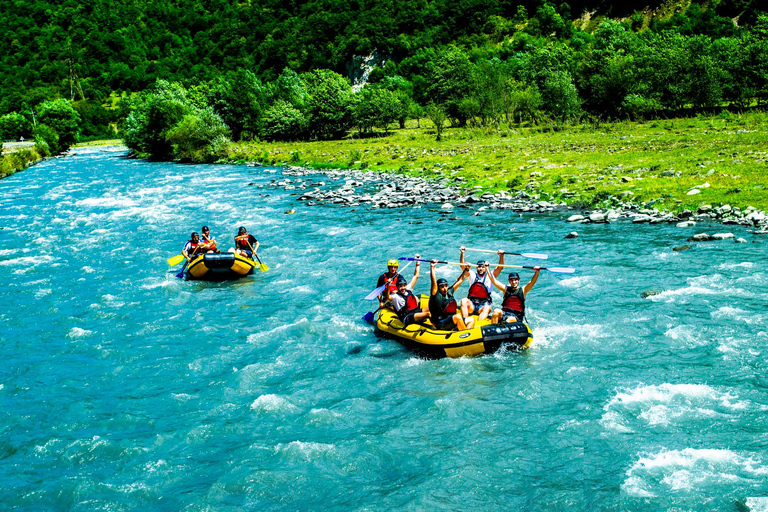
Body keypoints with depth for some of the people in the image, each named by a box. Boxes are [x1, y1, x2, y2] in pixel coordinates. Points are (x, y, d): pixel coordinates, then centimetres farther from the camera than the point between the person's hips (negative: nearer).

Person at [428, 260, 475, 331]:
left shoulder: (449, 292, 14)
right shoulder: (436, 295, -5)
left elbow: (460, 280, 23)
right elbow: (433, 281, -19)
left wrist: (466, 269, 24)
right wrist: (432, 267, -22)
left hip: (453, 321, 8)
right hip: (441, 324, -8)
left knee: (471, 320, -3)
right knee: (457, 317, -32)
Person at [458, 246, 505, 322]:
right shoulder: (472, 274, 12)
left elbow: (500, 267, 0)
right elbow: (462, 265, 2)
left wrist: (501, 256, -17)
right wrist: (462, 253, -12)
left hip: (483, 305, -1)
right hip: (471, 305, 1)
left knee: (487, 308, -35)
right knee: (463, 301, -30)